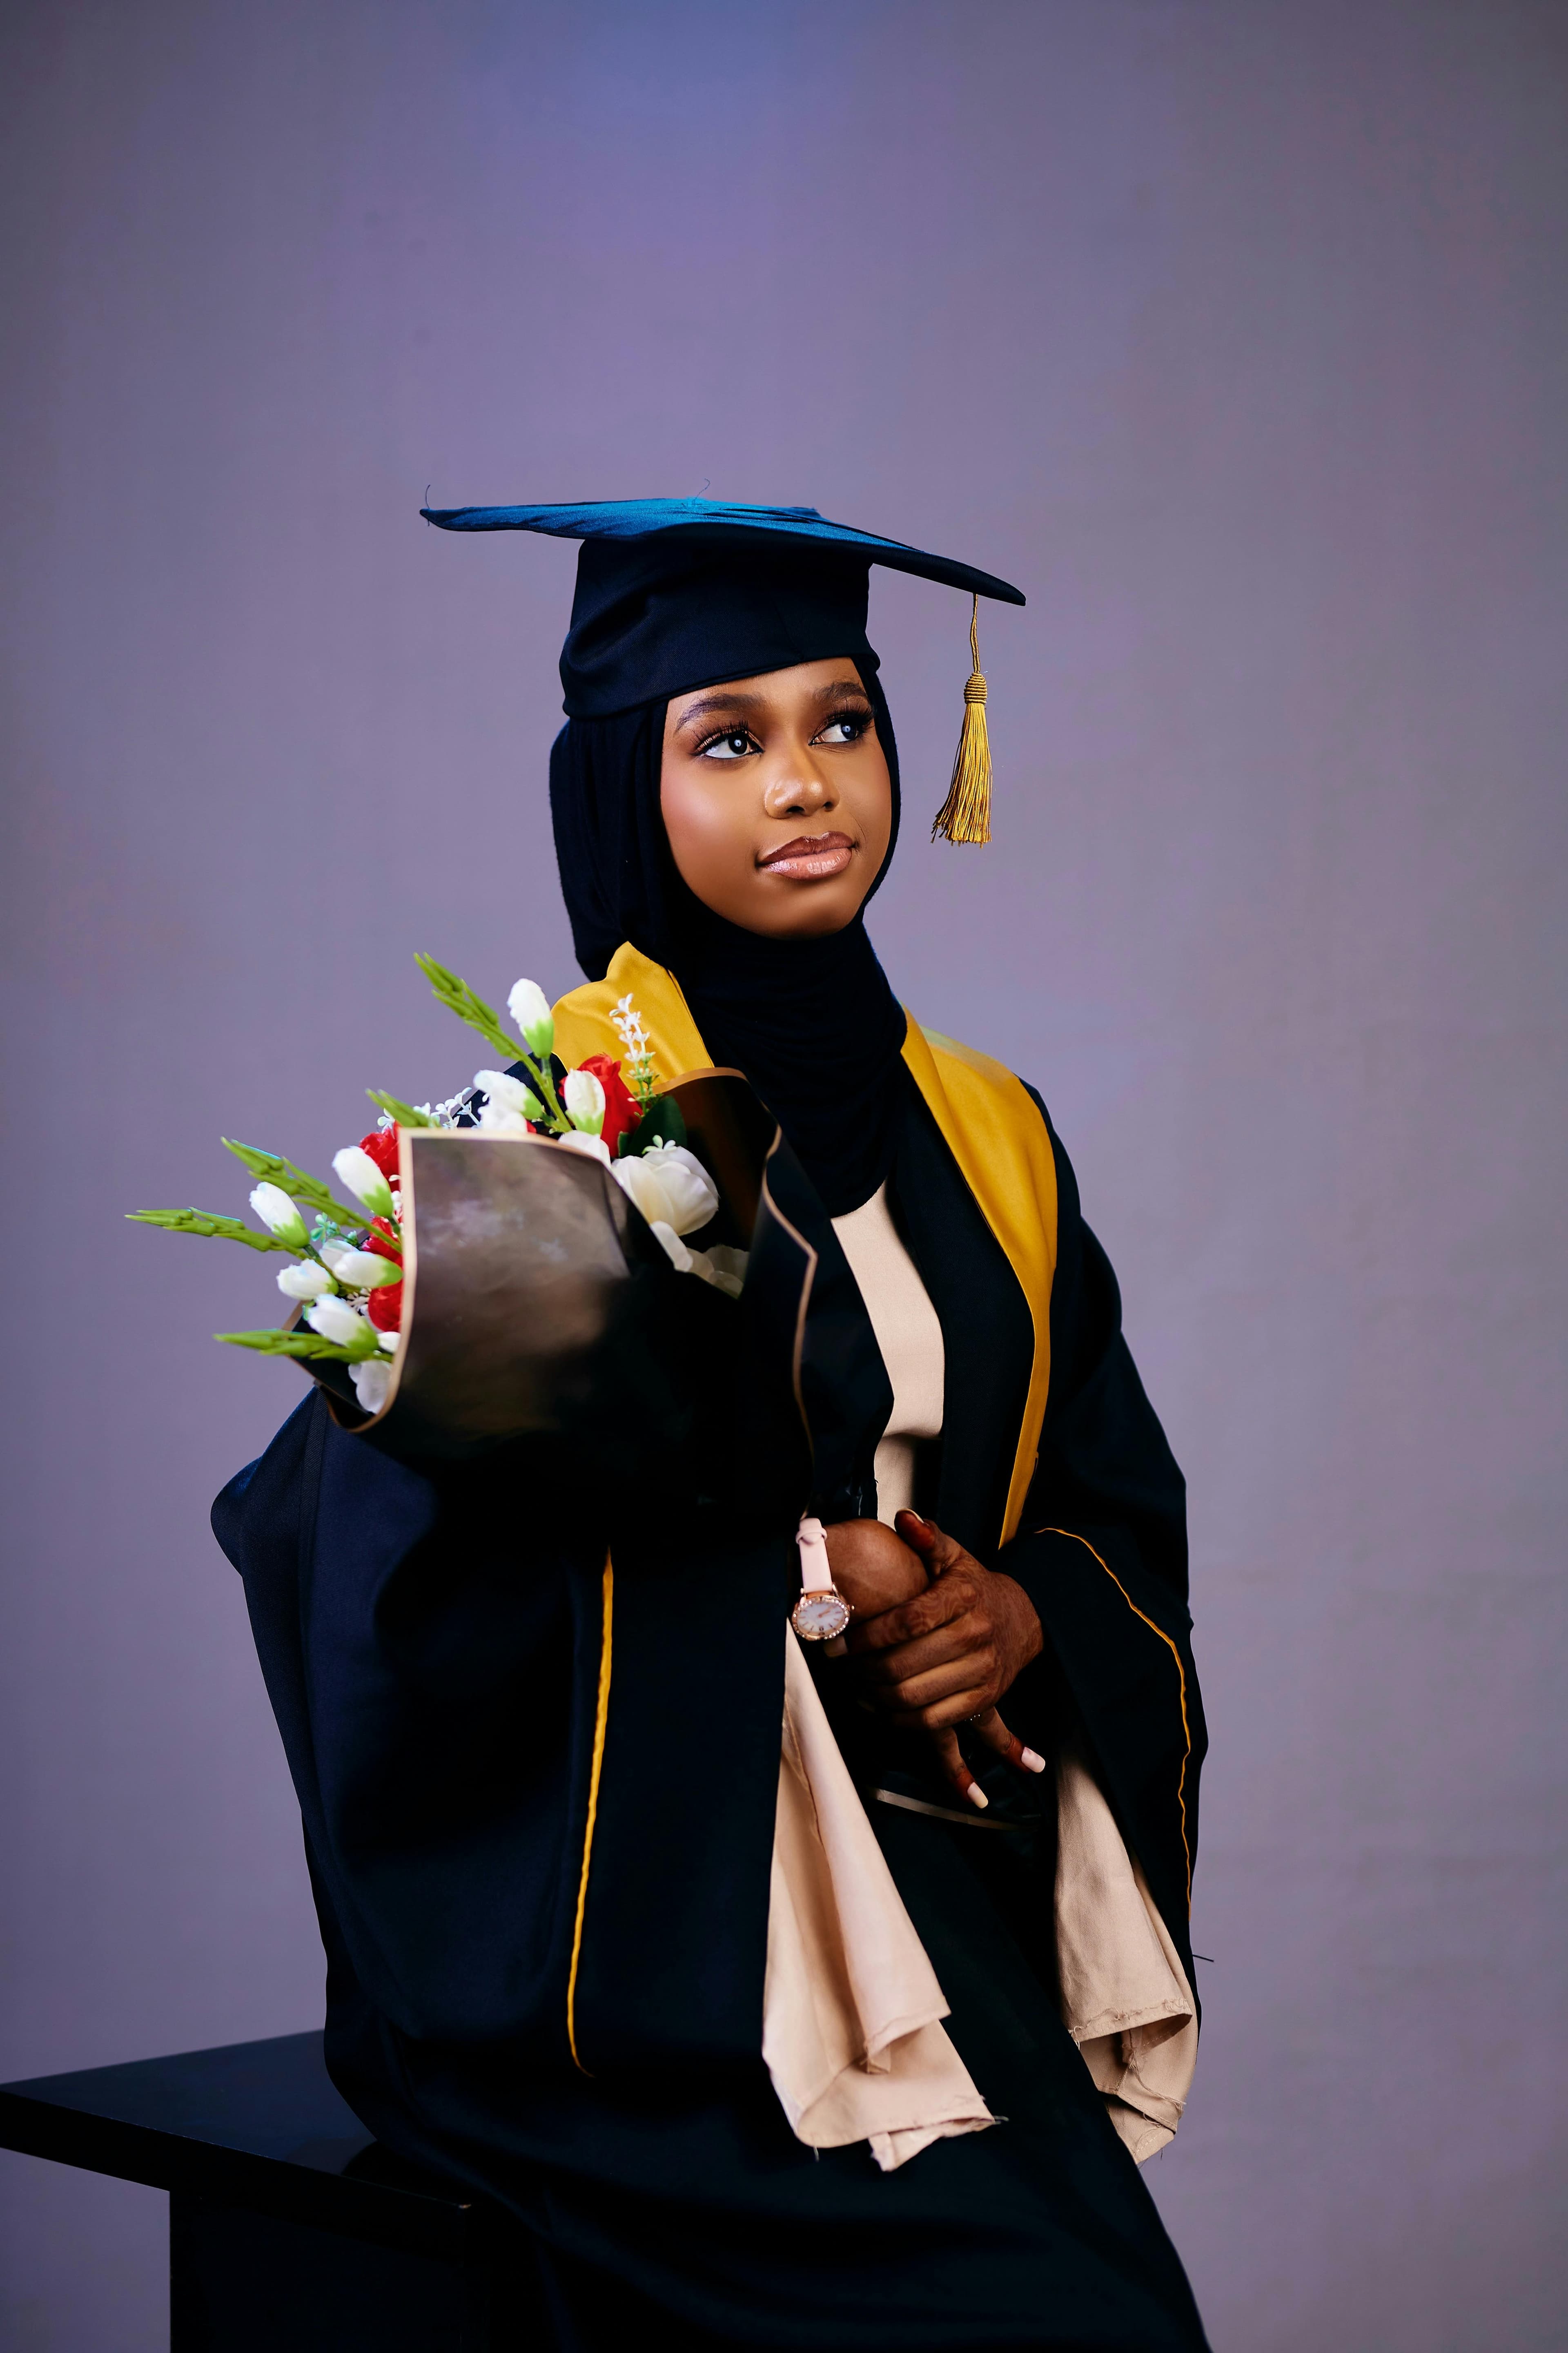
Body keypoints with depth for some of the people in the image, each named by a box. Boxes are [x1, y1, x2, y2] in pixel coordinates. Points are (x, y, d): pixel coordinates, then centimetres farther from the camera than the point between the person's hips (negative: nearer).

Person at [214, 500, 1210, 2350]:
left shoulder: (985, 1141, 13)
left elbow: (1123, 1508, 16)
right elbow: (412, 1552, -11)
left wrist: (1025, 1615, -6)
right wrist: (792, 1569, -13)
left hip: (950, 1890, 6)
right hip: (662, 1898, -5)